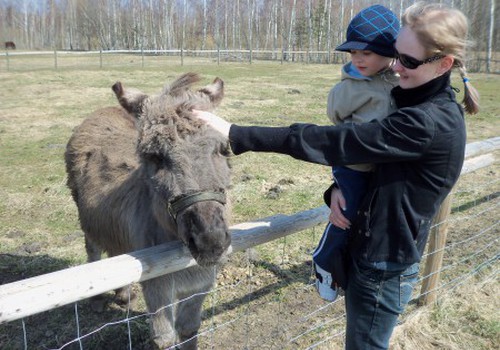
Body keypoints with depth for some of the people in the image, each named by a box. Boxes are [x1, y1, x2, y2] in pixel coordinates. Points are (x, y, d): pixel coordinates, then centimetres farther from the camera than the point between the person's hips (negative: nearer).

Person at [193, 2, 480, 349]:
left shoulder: (428, 124, -27)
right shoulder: (420, 105, 4)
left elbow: (332, 141, -31)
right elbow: (358, 149, 9)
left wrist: (237, 135, -29)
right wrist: (339, 188, -13)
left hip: (385, 267, -9)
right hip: (374, 252, 9)